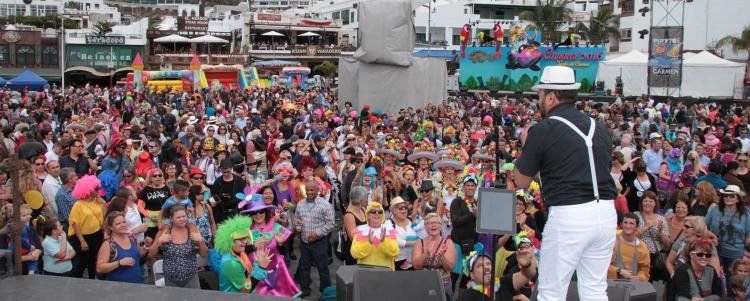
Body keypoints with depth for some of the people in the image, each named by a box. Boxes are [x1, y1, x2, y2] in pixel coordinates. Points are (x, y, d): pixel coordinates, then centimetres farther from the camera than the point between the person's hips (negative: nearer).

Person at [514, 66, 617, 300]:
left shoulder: (542, 130, -5)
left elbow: (521, 182, 2)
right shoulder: (599, 128, 11)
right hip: (606, 212, 6)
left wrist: (526, 144, 17)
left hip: (568, 215, -6)